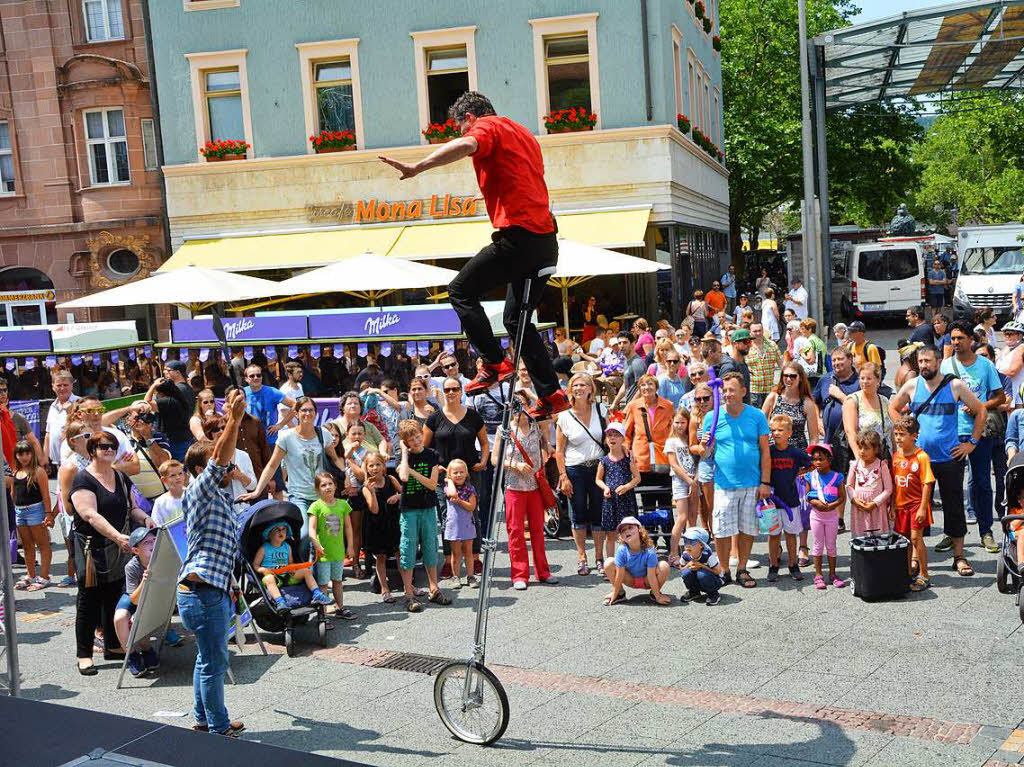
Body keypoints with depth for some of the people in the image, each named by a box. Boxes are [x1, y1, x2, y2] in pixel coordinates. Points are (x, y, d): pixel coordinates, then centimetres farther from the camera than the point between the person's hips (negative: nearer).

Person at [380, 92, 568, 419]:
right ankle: (551, 395, 15)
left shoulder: (487, 127, -1)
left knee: (461, 290, 2)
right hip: (546, 241, 9)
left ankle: (495, 364, -4)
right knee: (517, 319, 17)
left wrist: (417, 167, -33)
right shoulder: (521, 132, 27)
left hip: (519, 236, -9)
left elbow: (465, 146, -25)